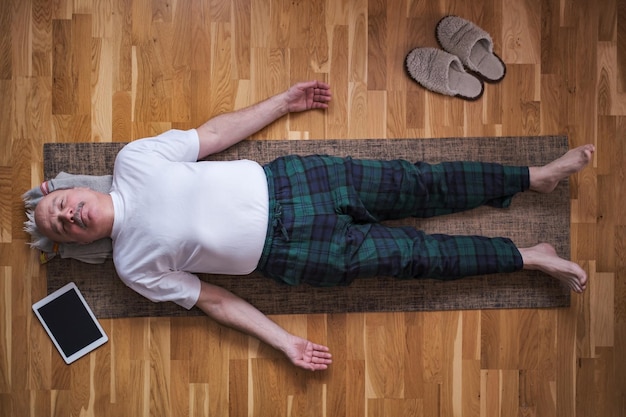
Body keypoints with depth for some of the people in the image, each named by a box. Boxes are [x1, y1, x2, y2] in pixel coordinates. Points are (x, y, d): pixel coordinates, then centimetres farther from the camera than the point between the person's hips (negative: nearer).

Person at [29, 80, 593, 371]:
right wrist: (284, 341, -4)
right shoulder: (134, 266, -1)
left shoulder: (133, 159, 2)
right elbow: (211, 298, 1)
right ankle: (530, 257, 14)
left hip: (285, 182, 2)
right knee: (416, 254, -3)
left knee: (418, 184, 1)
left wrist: (285, 100, 8)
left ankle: (535, 176, 17)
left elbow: (214, 132, 8)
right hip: (295, 253, -2)